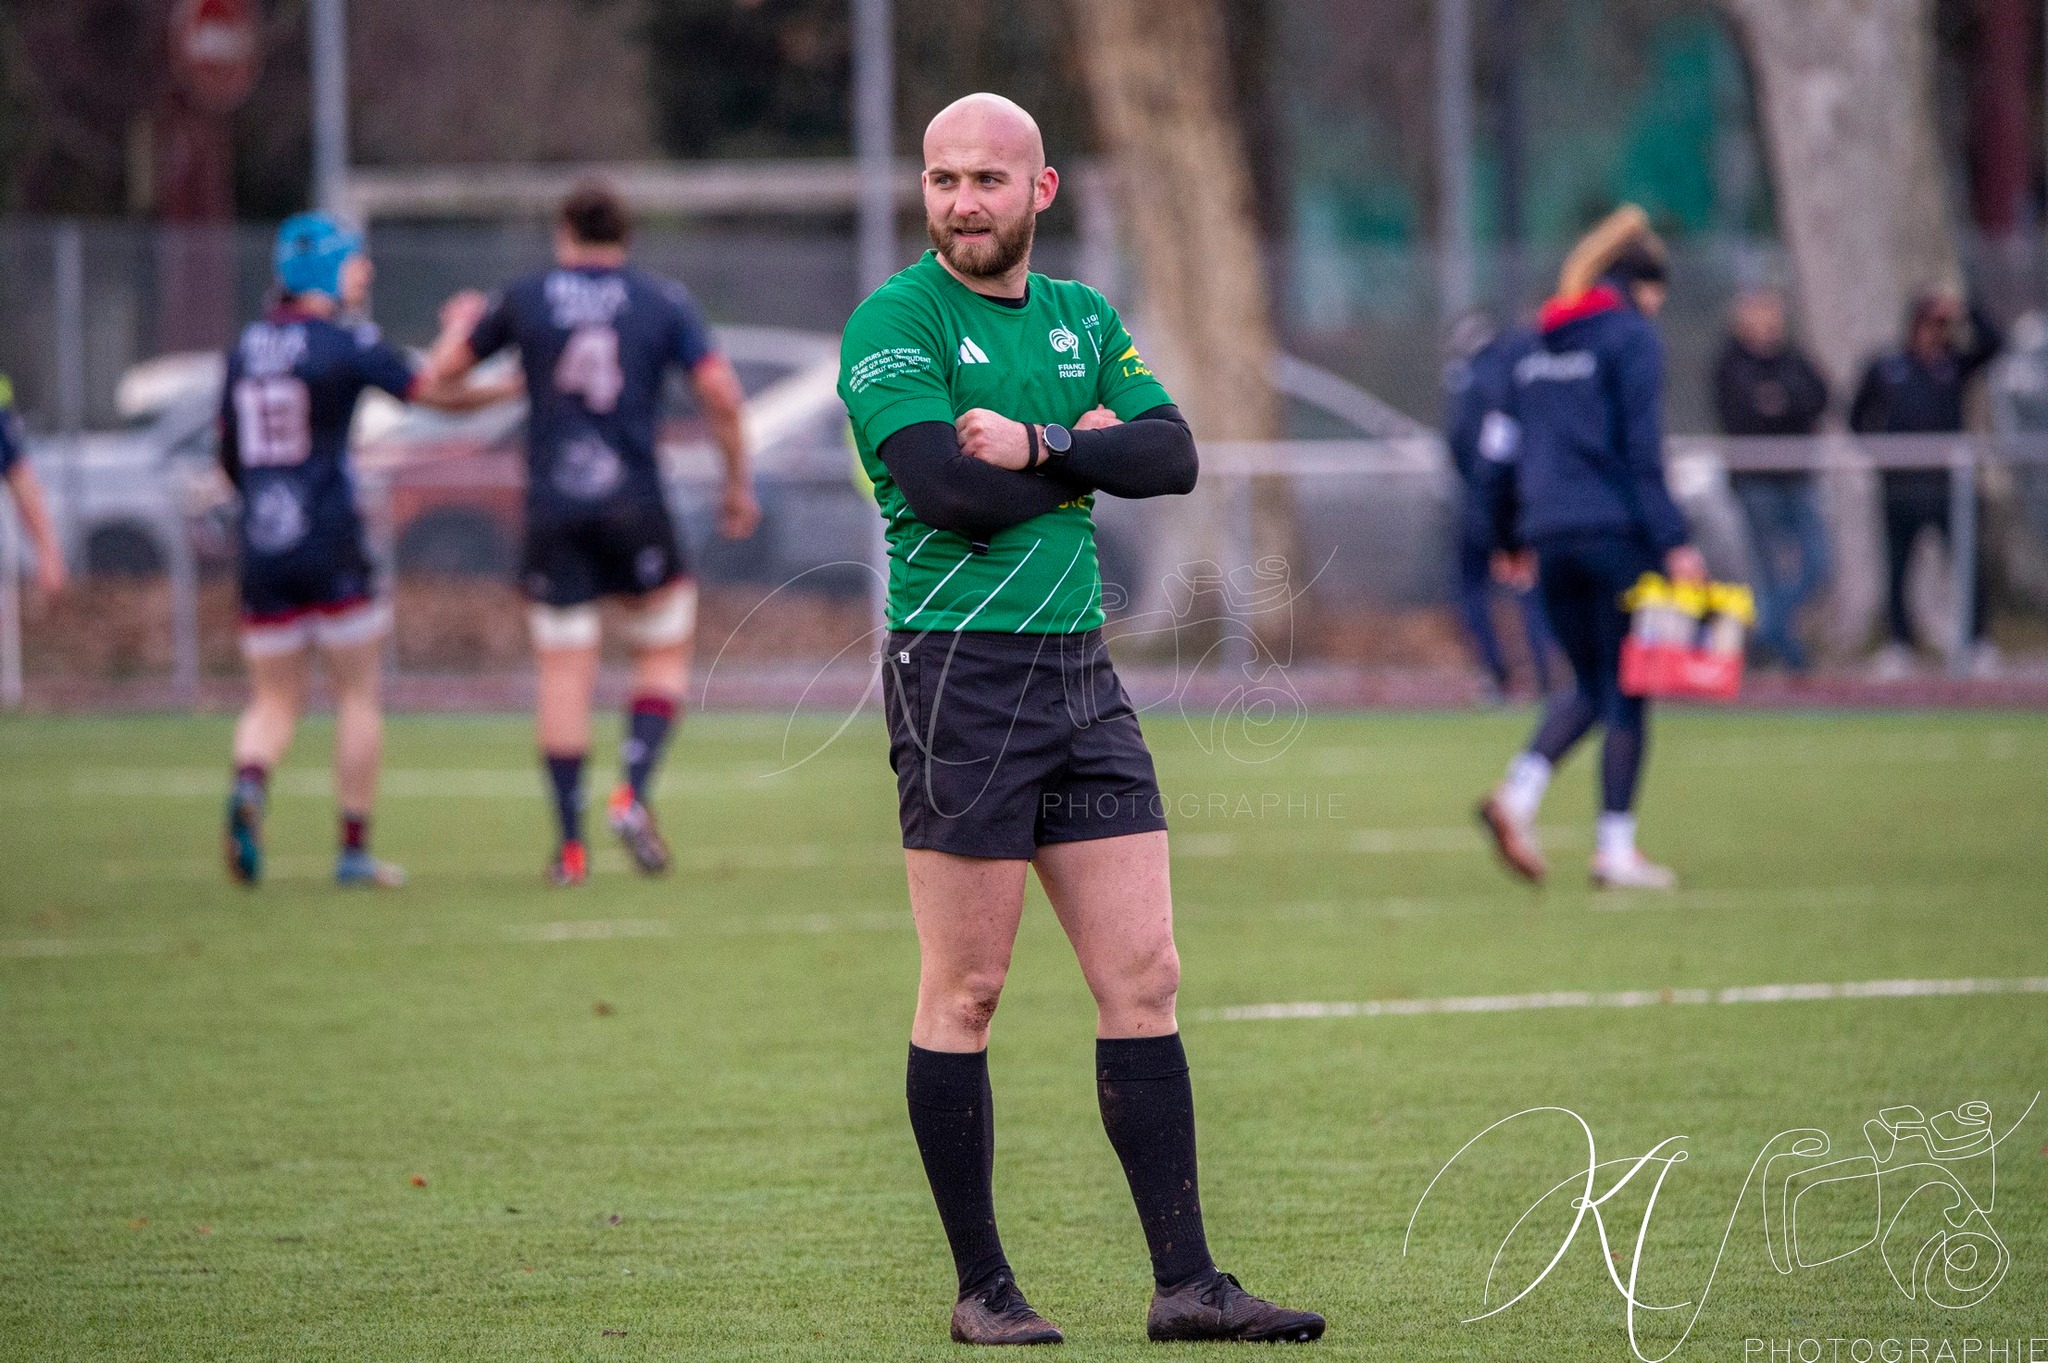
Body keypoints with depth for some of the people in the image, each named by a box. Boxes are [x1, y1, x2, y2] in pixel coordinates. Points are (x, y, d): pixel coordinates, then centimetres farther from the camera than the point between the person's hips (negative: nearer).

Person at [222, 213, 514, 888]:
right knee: (357, 695, 7)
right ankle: (355, 850, 8)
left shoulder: (246, 345, 8)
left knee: (274, 700, 11)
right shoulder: (346, 341, -8)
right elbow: (440, 395, -5)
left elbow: (229, 454, 14)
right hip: (330, 548, -5)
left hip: (261, 549, 5)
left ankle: (249, 787, -19)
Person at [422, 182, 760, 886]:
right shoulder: (665, 301, 5)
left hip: (551, 511, 1)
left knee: (563, 672, 3)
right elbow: (721, 393, -5)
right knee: (665, 653, 14)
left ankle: (570, 843, -1)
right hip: (635, 505, -1)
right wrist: (739, 483, 7)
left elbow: (447, 373, 14)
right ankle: (632, 793, -6)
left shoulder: (524, 298, 6)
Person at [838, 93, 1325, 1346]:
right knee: (967, 992, -2)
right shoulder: (896, 325, -5)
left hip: (1081, 668, 6)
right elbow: (947, 491, -18)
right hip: (958, 668, -6)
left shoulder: (1085, 319, 14)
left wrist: (1038, 445, -13)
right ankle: (982, 1287, 6)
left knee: (1145, 977, 2)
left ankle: (1186, 1282, 4)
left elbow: (1173, 455, 1)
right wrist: (1085, 454, -5)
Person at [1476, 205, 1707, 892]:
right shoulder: (1631, 336, -5)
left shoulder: (1538, 344, 15)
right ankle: (1615, 849, 1)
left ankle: (1517, 794, -7)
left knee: (1590, 686, 16)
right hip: (1616, 530, -6)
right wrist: (1672, 541, -15)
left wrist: (1510, 537, 25)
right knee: (1626, 691, 1)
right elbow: (1642, 448, -13)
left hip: (1549, 534, 6)